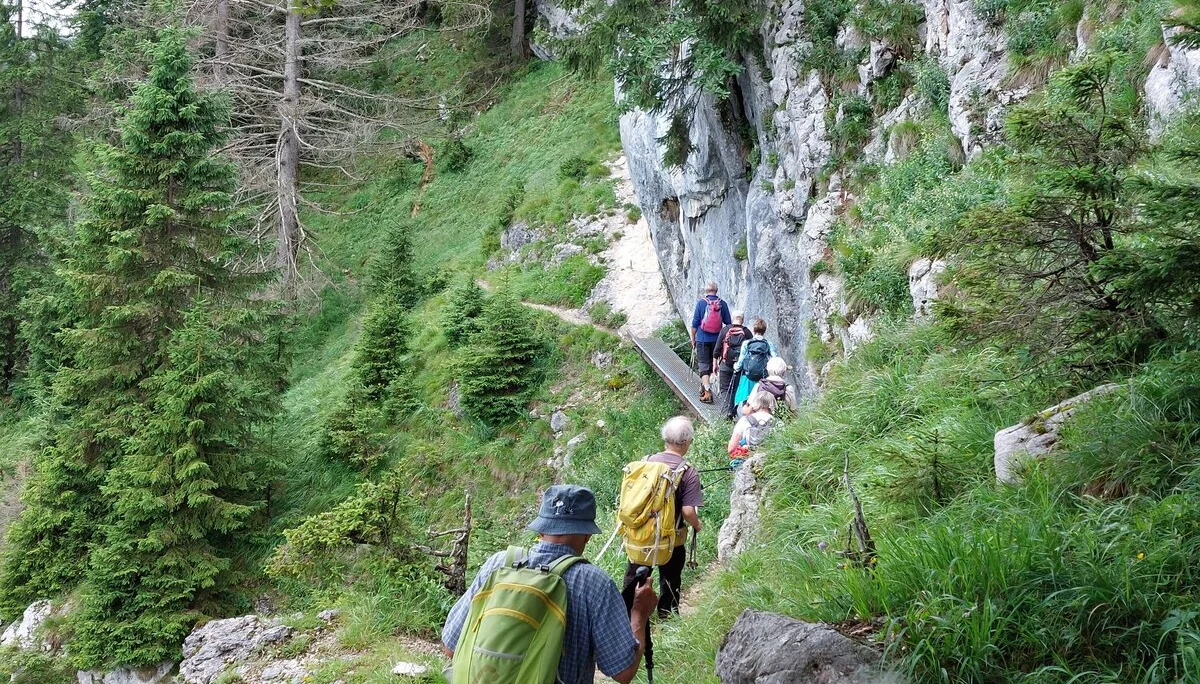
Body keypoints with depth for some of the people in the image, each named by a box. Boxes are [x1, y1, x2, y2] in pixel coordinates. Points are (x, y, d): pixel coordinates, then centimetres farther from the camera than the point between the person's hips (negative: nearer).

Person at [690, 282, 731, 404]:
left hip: (702, 339, -3)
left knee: (704, 365, -1)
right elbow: (728, 323, 4)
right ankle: (704, 386, 36)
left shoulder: (701, 303, -10)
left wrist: (693, 339, 4)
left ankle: (707, 393, -11)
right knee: (711, 363, 19)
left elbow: (695, 323, -7)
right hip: (717, 339, 3)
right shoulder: (722, 304, -3)